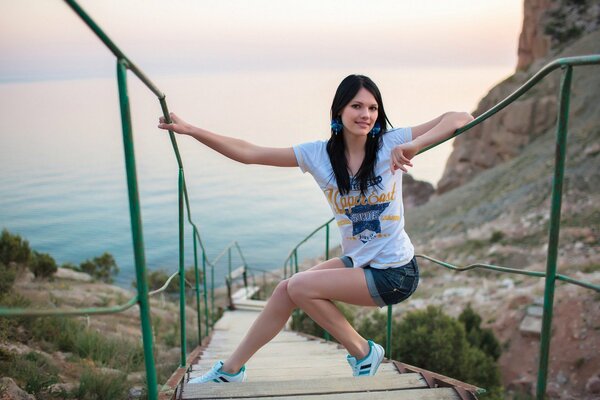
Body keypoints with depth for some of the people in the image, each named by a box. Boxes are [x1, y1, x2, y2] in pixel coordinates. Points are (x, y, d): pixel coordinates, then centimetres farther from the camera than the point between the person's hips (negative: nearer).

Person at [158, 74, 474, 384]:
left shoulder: (391, 144, -14)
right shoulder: (318, 155, -4)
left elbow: (461, 118, -18)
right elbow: (248, 153, -6)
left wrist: (415, 145, -35)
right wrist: (190, 130, -12)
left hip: (394, 273, -5)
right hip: (357, 262, 5)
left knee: (299, 287, -14)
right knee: (285, 290, 1)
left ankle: (363, 353, 7)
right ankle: (229, 371, 20)